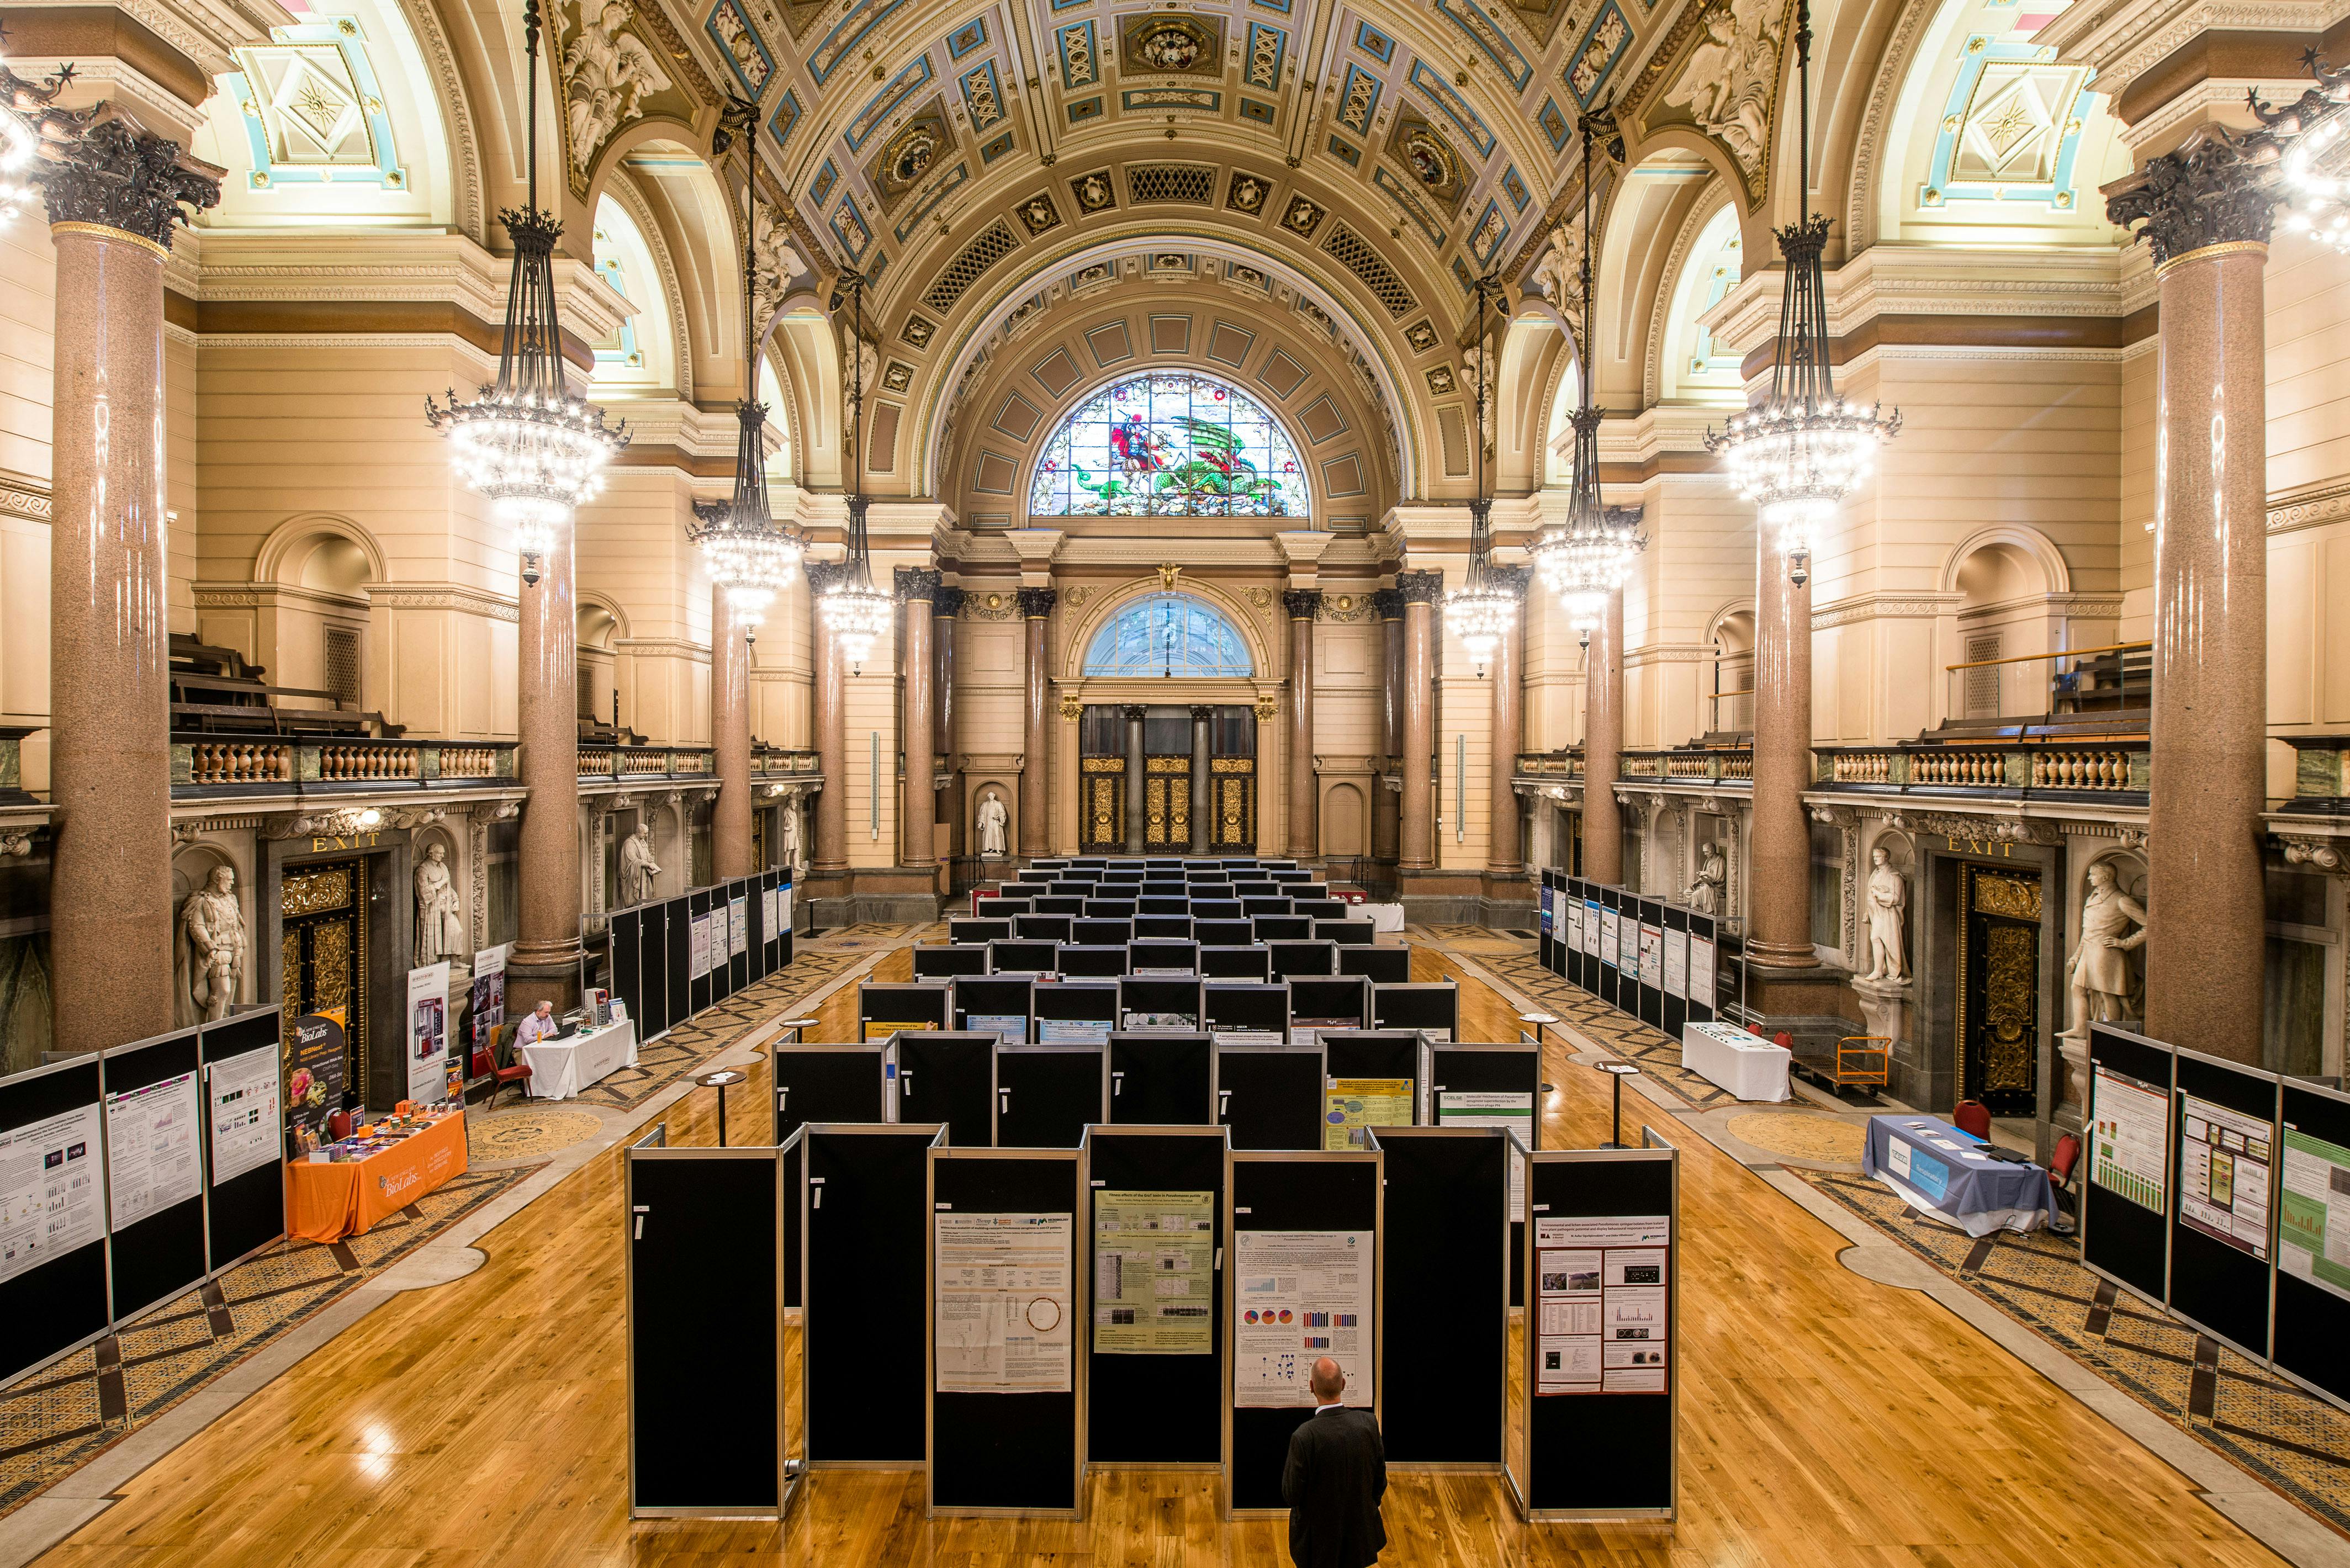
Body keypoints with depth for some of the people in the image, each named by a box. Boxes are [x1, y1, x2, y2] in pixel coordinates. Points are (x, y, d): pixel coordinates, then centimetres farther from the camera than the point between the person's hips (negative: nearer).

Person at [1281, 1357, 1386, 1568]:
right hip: (1360, 1535, 3)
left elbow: (1291, 1496, -19)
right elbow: (1380, 1481, -3)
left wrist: (1289, 1465, -2)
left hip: (1318, 1538, -3)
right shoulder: (1368, 1423, -18)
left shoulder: (1304, 1436, -30)